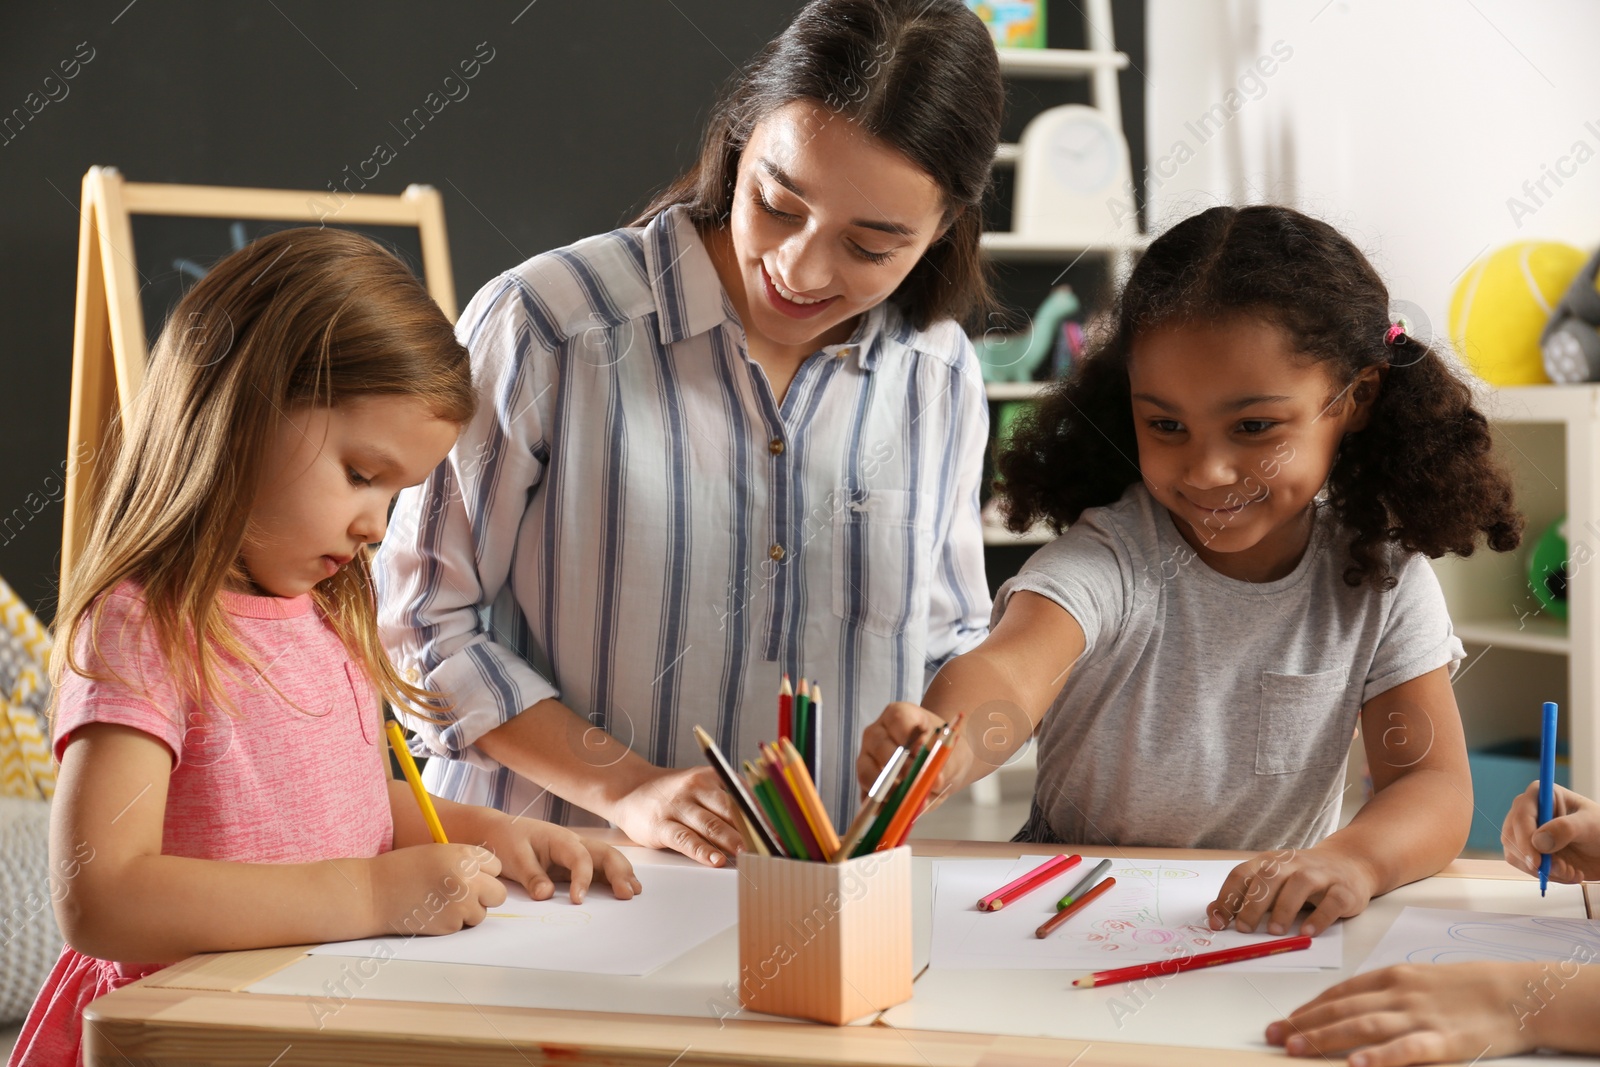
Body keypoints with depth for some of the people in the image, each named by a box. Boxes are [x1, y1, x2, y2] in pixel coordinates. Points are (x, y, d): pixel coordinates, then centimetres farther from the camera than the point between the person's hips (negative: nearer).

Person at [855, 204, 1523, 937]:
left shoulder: (1383, 580, -5)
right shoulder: (1110, 559, -15)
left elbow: (1435, 786, -11)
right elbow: (1010, 668, -34)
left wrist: (1354, 857, -34)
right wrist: (946, 749, -59)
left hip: (1276, 931, 3)